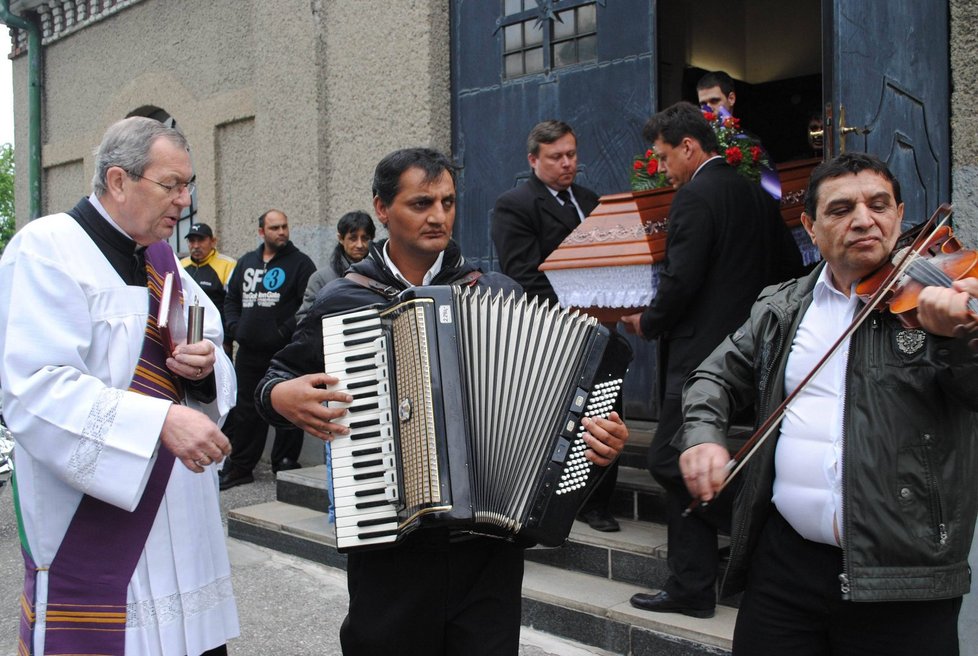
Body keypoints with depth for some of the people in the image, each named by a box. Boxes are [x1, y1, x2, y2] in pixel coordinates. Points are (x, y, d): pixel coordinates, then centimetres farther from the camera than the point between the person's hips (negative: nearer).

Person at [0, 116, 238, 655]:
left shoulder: (161, 256, 14)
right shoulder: (46, 249, -10)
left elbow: (217, 365, 17)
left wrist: (206, 364, -7)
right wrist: (160, 421, -29)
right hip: (90, 523, -7)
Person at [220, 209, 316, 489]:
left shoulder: (300, 263, -2)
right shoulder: (246, 262, 15)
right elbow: (232, 298, 21)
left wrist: (286, 330, -17)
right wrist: (234, 326, 5)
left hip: (285, 353, -5)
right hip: (248, 352, 5)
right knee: (246, 410, 13)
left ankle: (285, 464, 14)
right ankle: (240, 467, 23)